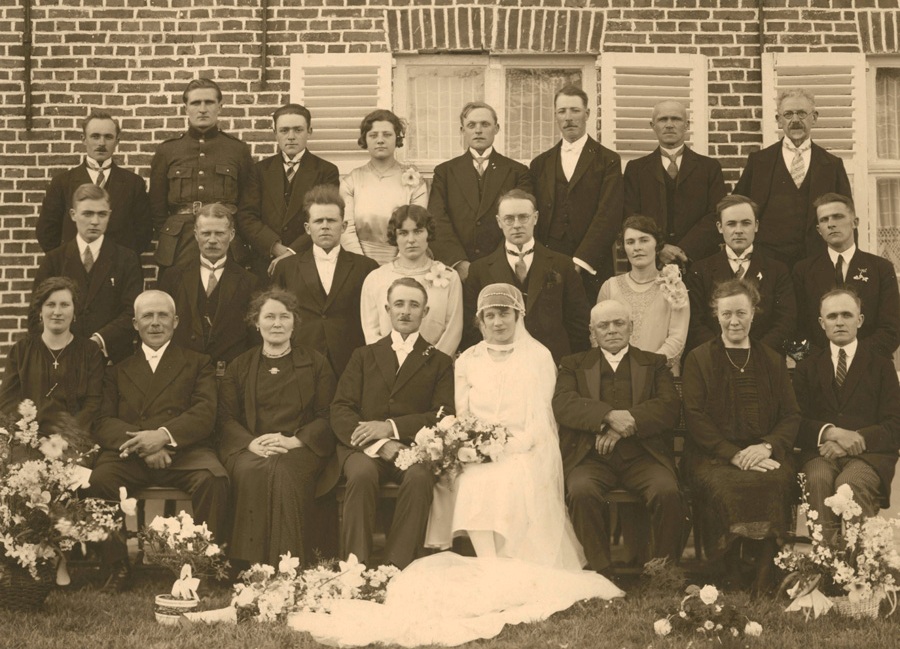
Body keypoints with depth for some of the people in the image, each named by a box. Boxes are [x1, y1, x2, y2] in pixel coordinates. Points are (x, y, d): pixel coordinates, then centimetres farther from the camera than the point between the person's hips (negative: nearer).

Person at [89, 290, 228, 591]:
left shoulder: (197, 363, 21)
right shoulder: (118, 370, 25)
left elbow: (205, 414, 3)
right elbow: (104, 422, 8)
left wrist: (164, 435, -17)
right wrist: (142, 444, -14)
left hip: (183, 451, -1)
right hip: (129, 453, 1)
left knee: (213, 477, -34)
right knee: (99, 479, -31)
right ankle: (117, 567, -16)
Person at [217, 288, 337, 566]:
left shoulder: (316, 363, 17)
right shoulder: (240, 366, 21)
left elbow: (328, 416, 7)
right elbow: (226, 417, 11)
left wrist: (294, 441, -11)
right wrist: (251, 442, -11)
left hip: (300, 447, -1)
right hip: (250, 448, 1)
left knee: (284, 472, -37)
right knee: (250, 472, -35)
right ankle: (250, 567, -32)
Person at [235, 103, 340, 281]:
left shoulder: (326, 171, 4)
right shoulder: (260, 170, 10)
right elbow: (245, 217, 1)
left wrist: (293, 252, -16)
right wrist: (277, 248, -14)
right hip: (265, 267, 1)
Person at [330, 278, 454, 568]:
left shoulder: (440, 362, 18)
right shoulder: (364, 356, 22)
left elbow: (444, 416, 1)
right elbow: (340, 411, 8)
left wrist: (391, 427, -13)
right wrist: (378, 443, -11)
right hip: (364, 448, 1)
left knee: (419, 477, -35)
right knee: (362, 474, -33)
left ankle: (397, 569, -33)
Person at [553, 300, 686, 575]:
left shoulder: (654, 364, 20)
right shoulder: (574, 365, 19)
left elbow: (670, 408, 2)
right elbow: (562, 404, -2)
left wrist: (627, 423, -13)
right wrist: (609, 415, -18)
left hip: (642, 454, 0)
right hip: (592, 456, 0)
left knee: (668, 492, -30)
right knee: (581, 491, -33)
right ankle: (600, 571, -21)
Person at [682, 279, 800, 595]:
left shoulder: (772, 361, 21)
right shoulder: (698, 359, 12)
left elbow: (791, 415, 13)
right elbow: (696, 418, 0)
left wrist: (768, 446, -9)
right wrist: (734, 454, -14)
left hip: (763, 454, 2)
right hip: (712, 456, -1)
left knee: (778, 481, -33)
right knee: (723, 486, -36)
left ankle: (764, 578, -26)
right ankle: (731, 578, -23)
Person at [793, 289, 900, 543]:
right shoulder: (808, 368, 22)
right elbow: (797, 422, 8)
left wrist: (855, 439, -13)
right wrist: (830, 432, -14)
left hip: (868, 453, -1)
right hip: (820, 453, 1)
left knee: (850, 482, -36)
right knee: (818, 479, -35)